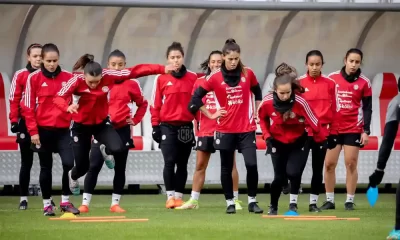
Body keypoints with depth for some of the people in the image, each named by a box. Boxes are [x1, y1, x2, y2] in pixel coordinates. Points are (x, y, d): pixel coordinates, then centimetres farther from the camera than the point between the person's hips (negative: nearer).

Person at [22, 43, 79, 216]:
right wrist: (33, 131, -8)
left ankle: (65, 201, 5)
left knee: (69, 163, -11)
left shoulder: (68, 77, 1)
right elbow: (28, 106, -4)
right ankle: (47, 204, 17)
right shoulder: (34, 78, -4)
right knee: (46, 167, 6)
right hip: (43, 130, -1)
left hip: (63, 129, 1)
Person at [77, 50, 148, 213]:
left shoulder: (131, 84, 0)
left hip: (122, 131, 1)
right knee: (94, 166, -6)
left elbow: (143, 104, 12)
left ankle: (115, 204, 14)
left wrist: (135, 120, 1)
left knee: (120, 168, 6)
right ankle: (85, 203, -3)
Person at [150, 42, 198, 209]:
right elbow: (155, 104, 1)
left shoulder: (193, 78, 3)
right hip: (167, 126, -2)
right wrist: (155, 126, -2)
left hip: (186, 127, 2)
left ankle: (179, 197, 13)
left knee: (182, 164, 6)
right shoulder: (161, 78, -1)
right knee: (169, 162, -7)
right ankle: (170, 197, 0)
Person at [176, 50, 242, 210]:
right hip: (205, 130, 3)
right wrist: (196, 125, 8)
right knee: (200, 165, 7)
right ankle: (193, 200, 13)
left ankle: (235, 199, 7)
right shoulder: (200, 82, 4)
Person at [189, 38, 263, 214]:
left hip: (246, 128, 0)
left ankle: (252, 201, 3)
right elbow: (196, 97, 1)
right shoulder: (215, 77, -4)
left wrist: (256, 112, 13)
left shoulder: (248, 73, 1)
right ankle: (230, 203, 17)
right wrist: (210, 115, 0)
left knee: (251, 164, -10)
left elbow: (257, 92, 18)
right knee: (226, 168, 6)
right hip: (225, 130, 0)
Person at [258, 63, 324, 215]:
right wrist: (267, 136, -7)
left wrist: (321, 141, -11)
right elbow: (262, 118, 1)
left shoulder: (300, 102, -30)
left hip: (299, 142, -1)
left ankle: (293, 204, 3)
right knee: (279, 177, 2)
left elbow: (313, 122, -19)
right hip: (278, 142, 1)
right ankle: (273, 207, 24)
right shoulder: (267, 102, -22)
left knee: (293, 172, -18)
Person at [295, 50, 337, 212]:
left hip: (322, 132, 2)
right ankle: (293, 202, 1)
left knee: (318, 169, 8)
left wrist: (333, 132, 3)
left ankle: (313, 203, 16)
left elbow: (333, 110, 5)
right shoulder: (299, 83, -2)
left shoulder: (330, 84, 3)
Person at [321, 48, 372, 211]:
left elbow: (367, 108, 0)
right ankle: (329, 200, 10)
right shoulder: (332, 78, 1)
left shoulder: (364, 83, -2)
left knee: (351, 164, -2)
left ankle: (349, 201, 4)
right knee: (329, 164, 1)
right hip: (333, 129, 2)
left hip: (354, 130, -2)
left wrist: (366, 131, -7)